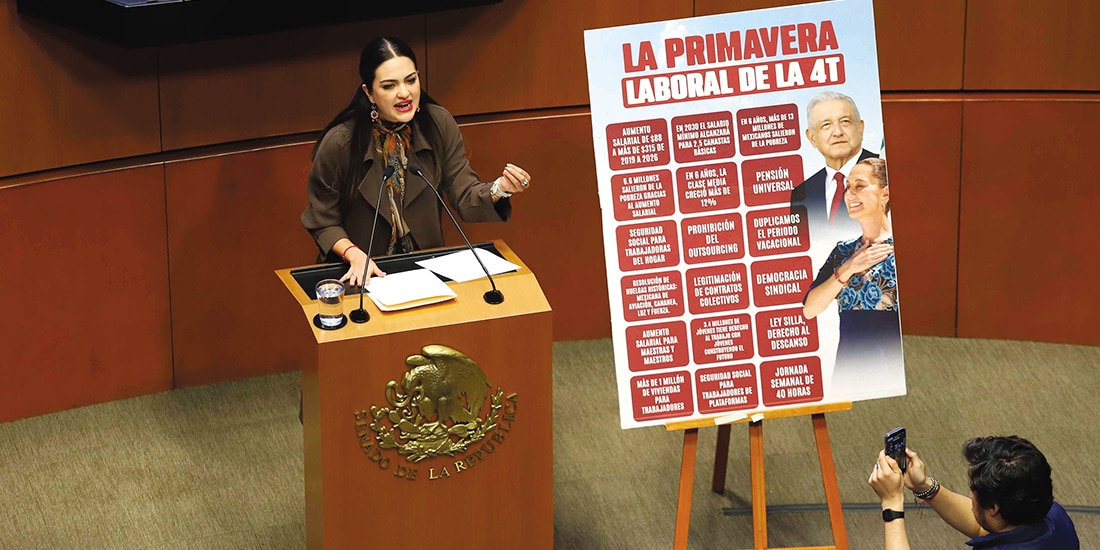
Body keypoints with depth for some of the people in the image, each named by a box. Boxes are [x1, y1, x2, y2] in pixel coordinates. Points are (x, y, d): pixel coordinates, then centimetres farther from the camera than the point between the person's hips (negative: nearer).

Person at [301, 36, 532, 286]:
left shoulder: (440, 125, -3)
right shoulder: (339, 143, -14)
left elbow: (464, 198, -4)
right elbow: (323, 222, -3)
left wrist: (499, 188, -24)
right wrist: (353, 254, -21)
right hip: (361, 274, -3)